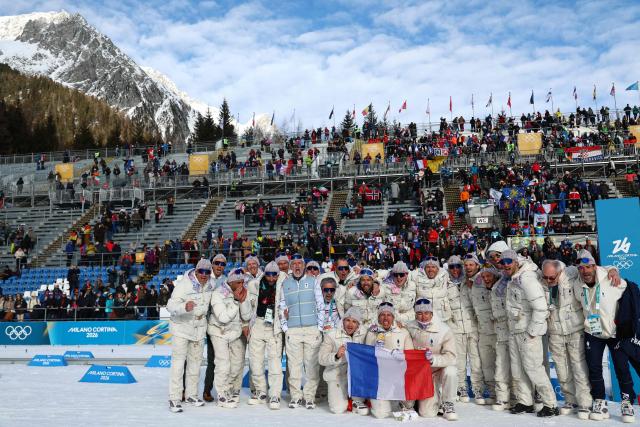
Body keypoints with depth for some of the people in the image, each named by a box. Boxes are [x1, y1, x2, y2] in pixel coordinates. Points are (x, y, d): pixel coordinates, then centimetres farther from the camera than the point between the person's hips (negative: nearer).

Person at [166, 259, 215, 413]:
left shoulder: (210, 284, -5)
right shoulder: (184, 284, -22)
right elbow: (171, 305, -30)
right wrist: (185, 307, -48)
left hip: (199, 328, 6)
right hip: (182, 327, -6)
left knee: (195, 361, 14)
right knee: (178, 362, -8)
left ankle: (191, 395, 27)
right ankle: (174, 399, -2)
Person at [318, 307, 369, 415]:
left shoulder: (362, 334, 0)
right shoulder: (331, 335, -9)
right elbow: (321, 358, -13)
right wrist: (336, 356, -30)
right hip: (336, 375, -2)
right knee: (338, 409, -15)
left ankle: (357, 401, -9)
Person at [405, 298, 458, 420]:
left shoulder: (444, 330, -13)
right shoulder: (409, 327, -4)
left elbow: (450, 357, -20)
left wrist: (433, 359, -37)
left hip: (437, 371, 0)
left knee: (450, 371, -34)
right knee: (427, 413, -16)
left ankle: (447, 404, -6)